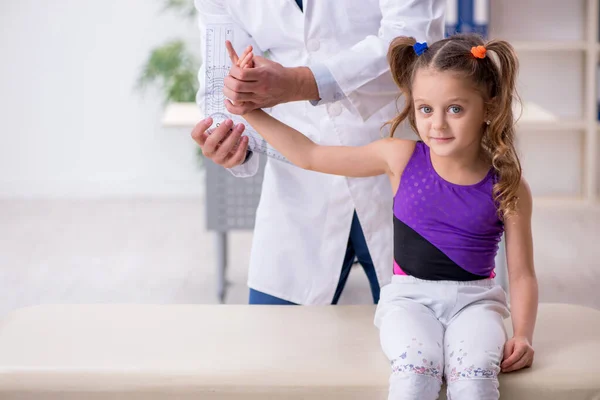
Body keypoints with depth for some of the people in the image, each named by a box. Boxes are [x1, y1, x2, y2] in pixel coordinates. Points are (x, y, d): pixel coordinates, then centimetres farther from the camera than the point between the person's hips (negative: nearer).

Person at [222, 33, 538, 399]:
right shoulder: (402, 159, -2)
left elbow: (522, 274, 1)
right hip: (410, 296, 0)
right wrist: (251, 110, -1)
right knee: (416, 368, -32)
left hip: (474, 299, 0)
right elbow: (310, 156, 4)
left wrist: (523, 335, -14)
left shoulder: (507, 187, -4)